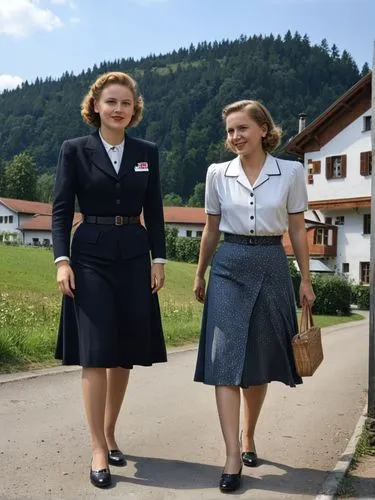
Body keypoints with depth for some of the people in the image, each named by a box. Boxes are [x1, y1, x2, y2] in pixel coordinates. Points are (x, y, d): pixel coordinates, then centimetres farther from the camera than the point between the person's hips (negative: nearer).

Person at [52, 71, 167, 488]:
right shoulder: (75, 150, 2)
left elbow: (154, 211, 10)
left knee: (125, 353, 6)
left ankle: (109, 435, 22)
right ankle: (98, 450, -1)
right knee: (95, 352, -8)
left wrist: (158, 259, 2)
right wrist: (62, 260, -11)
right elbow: (61, 209, -1)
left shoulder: (147, 153, 9)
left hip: (134, 257, 3)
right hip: (91, 256, -3)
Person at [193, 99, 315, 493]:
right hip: (229, 267, 0)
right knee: (226, 359, -8)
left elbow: (297, 230, 4)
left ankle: (248, 436, 30)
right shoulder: (218, 173, 2)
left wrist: (305, 279, 3)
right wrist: (200, 274, 14)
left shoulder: (291, 172, -1)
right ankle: (233, 456, -5)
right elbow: (211, 229, 11)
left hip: (271, 267, 0)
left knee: (260, 360, 9)